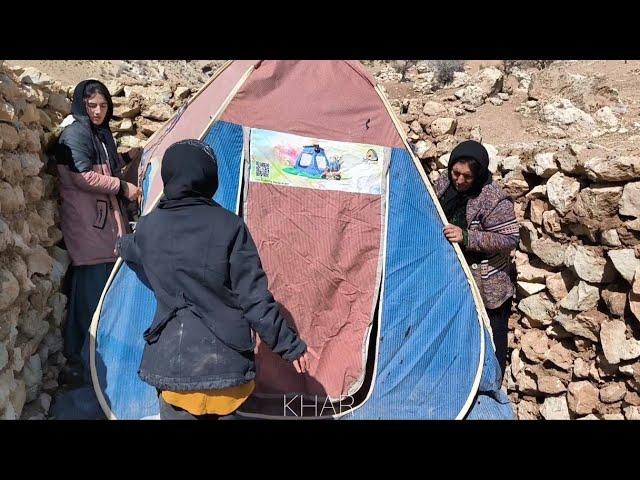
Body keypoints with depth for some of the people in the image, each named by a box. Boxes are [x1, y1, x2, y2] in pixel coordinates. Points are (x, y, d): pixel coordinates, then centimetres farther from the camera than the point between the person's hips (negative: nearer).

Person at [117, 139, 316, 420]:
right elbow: (254, 298, -10)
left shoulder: (149, 227, -1)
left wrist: (122, 244, 50)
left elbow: (131, 251, 25)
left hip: (173, 362, 2)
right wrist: (290, 345, 0)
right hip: (226, 363, -2)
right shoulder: (229, 226, -11)